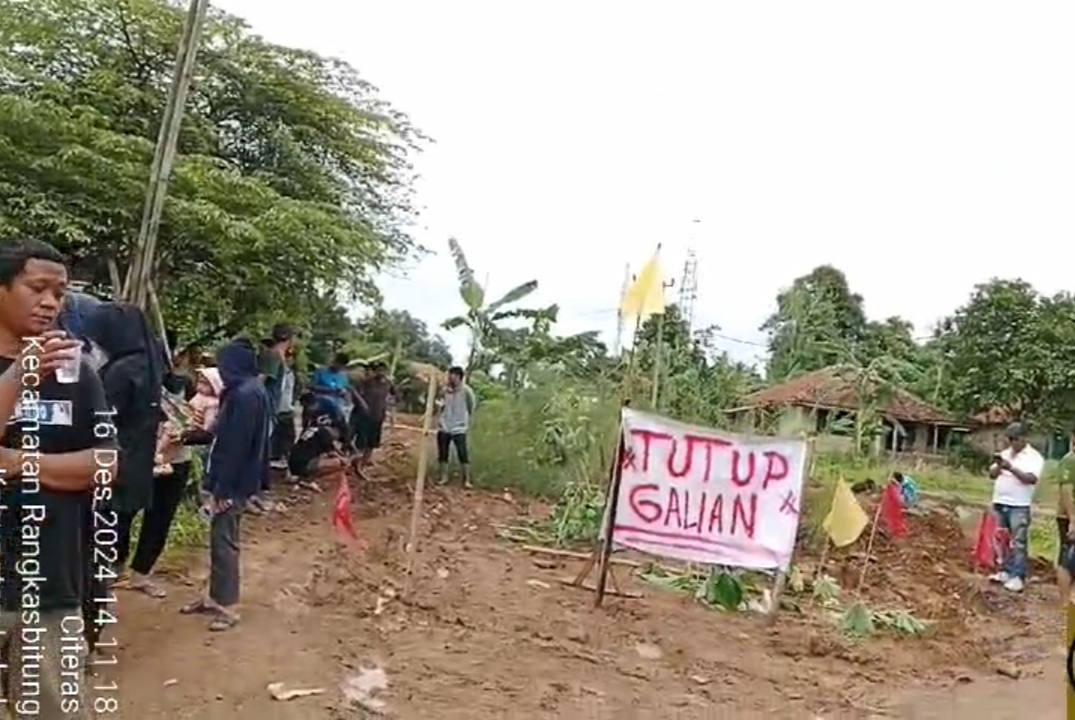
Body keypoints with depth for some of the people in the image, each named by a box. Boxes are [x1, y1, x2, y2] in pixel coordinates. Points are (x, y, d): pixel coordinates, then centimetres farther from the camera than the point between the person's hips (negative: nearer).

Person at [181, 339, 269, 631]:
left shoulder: (244, 395, -21)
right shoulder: (247, 391, 11)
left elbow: (236, 446, -23)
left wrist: (222, 488, -21)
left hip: (233, 482, -10)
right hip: (231, 479, 10)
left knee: (224, 540, -1)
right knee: (219, 538, 16)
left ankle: (227, 606, 9)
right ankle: (215, 597, 27)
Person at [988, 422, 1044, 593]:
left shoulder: (1034, 457, -4)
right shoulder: (1005, 453, 13)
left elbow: (1032, 478, -18)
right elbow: (992, 475, 11)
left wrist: (1011, 468, -25)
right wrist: (998, 466, -8)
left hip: (1019, 507, -6)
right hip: (999, 503, 6)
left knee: (1018, 543, -5)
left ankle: (1018, 577, -3)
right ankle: (1005, 572, 19)